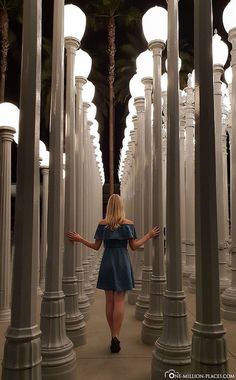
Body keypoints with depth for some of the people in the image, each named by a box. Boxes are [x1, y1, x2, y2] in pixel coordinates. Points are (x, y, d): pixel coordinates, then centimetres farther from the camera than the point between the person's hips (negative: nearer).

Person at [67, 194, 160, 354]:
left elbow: (96, 246, 2)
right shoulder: (128, 223, -3)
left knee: (110, 300, 9)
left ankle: (114, 336, 17)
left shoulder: (102, 224, 0)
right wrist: (149, 235, 7)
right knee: (120, 300, 1)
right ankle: (116, 337, -7)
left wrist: (79, 238, 12)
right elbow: (134, 246, -2)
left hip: (107, 262, 2)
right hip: (122, 262, -1)